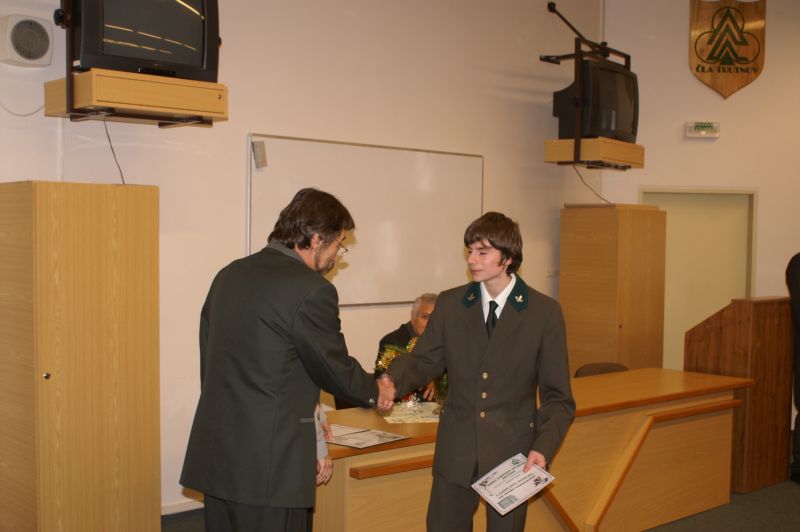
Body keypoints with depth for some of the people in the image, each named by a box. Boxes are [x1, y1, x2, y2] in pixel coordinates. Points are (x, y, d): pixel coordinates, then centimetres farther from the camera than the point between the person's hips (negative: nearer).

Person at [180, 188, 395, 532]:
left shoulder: (229, 274, 8)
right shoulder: (312, 290, -15)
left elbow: (210, 356, 13)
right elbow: (335, 368, -5)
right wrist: (376, 392, 14)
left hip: (215, 455, 8)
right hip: (269, 463, -8)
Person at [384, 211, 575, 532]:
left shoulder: (545, 313, -6)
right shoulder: (450, 304, 2)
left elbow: (558, 397, -3)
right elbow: (424, 361, 6)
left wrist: (543, 448, -17)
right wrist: (392, 381, -15)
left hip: (512, 456, -2)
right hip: (456, 453, 2)